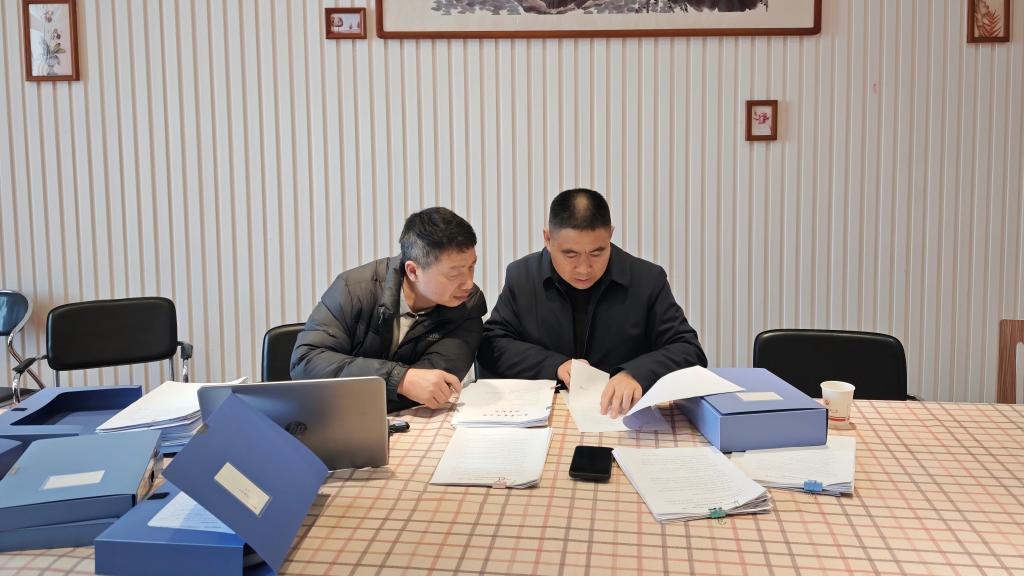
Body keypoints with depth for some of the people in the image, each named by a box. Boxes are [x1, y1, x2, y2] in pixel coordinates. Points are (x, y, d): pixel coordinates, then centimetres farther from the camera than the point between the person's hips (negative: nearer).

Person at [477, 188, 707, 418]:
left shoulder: (648, 280, -3)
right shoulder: (521, 276, 2)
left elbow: (690, 350, -5)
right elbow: (490, 346, 1)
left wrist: (636, 373, -24)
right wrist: (554, 365, -14)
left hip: (621, 415, 0)